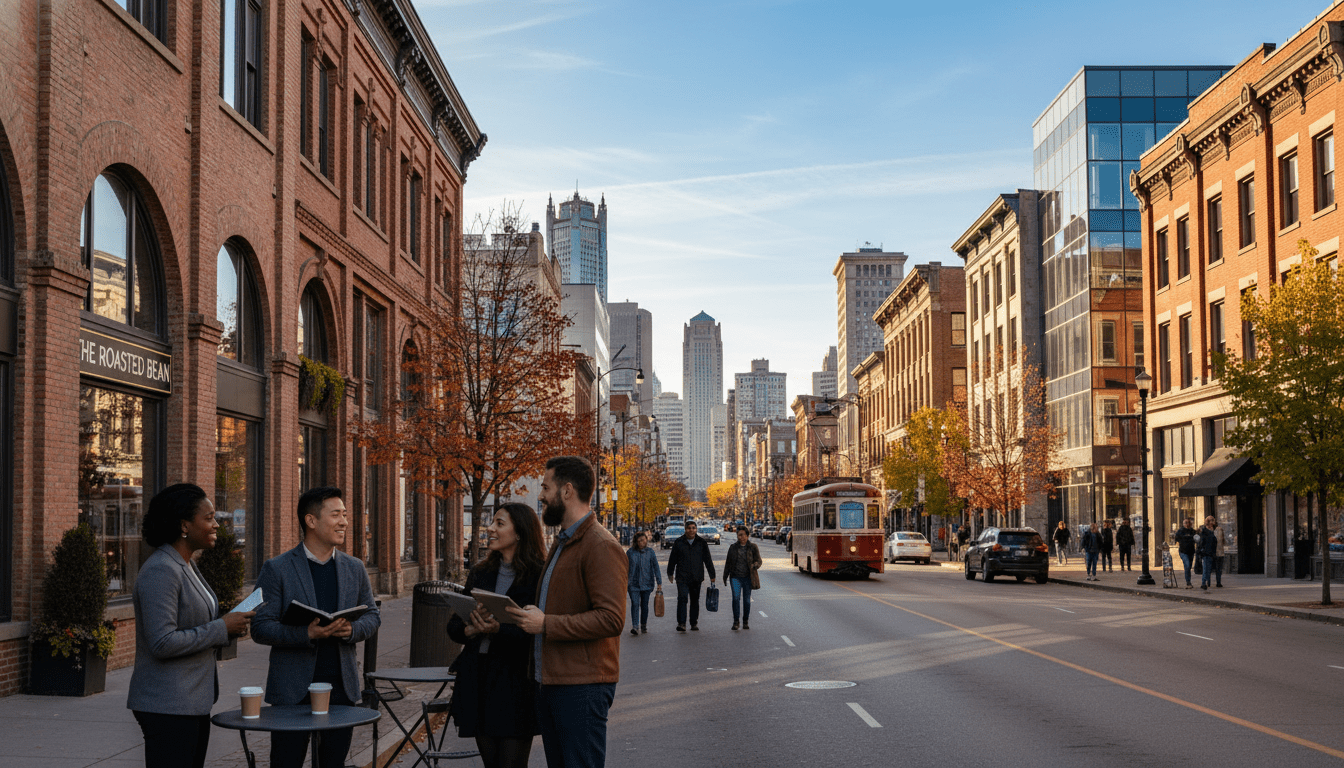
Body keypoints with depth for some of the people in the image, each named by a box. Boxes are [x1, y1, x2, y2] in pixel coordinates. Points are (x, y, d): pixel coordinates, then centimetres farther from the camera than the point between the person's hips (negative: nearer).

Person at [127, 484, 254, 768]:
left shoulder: (187, 566, 14)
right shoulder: (160, 571, -18)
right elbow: (162, 643, -24)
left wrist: (229, 626, 4)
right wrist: (221, 628, -17)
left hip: (194, 701, 10)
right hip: (167, 706, -10)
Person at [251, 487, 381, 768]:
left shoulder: (354, 568, 10)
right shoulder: (276, 569, -4)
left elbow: (372, 615, 16)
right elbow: (260, 628, -7)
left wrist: (353, 629, -8)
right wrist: (306, 633, -23)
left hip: (341, 686, 4)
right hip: (293, 690, -4)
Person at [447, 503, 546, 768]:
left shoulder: (539, 576, -8)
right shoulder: (480, 574, 12)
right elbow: (453, 625, 14)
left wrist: (499, 630, -27)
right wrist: (469, 631, -7)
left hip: (516, 681, -6)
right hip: (478, 678, 6)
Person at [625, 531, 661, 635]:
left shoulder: (650, 552, 2)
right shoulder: (630, 552, 1)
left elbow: (656, 568, 4)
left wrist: (659, 583, -1)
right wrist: (625, 582, 4)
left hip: (646, 583, 1)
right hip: (633, 583, -1)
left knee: (644, 605, 8)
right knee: (635, 604, -13)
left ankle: (644, 626, 22)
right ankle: (635, 627, -17)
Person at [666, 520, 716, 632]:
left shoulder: (702, 543, 8)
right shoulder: (679, 543, 4)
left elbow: (708, 560, 11)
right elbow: (672, 559, 12)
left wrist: (712, 575, 9)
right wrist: (670, 573, 14)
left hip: (696, 577, 2)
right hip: (682, 577, -2)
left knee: (695, 600, 9)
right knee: (682, 598, -15)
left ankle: (694, 624, 18)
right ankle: (681, 623, -17)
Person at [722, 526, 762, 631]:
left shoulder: (753, 547, 4)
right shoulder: (733, 548, 9)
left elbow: (759, 561, 2)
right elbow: (728, 563, 14)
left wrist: (754, 565, -22)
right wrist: (725, 577, 14)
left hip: (748, 577, 0)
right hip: (736, 577, 0)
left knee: (747, 599, 4)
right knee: (736, 597, -15)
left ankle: (746, 622, 19)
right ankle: (736, 621, -10)